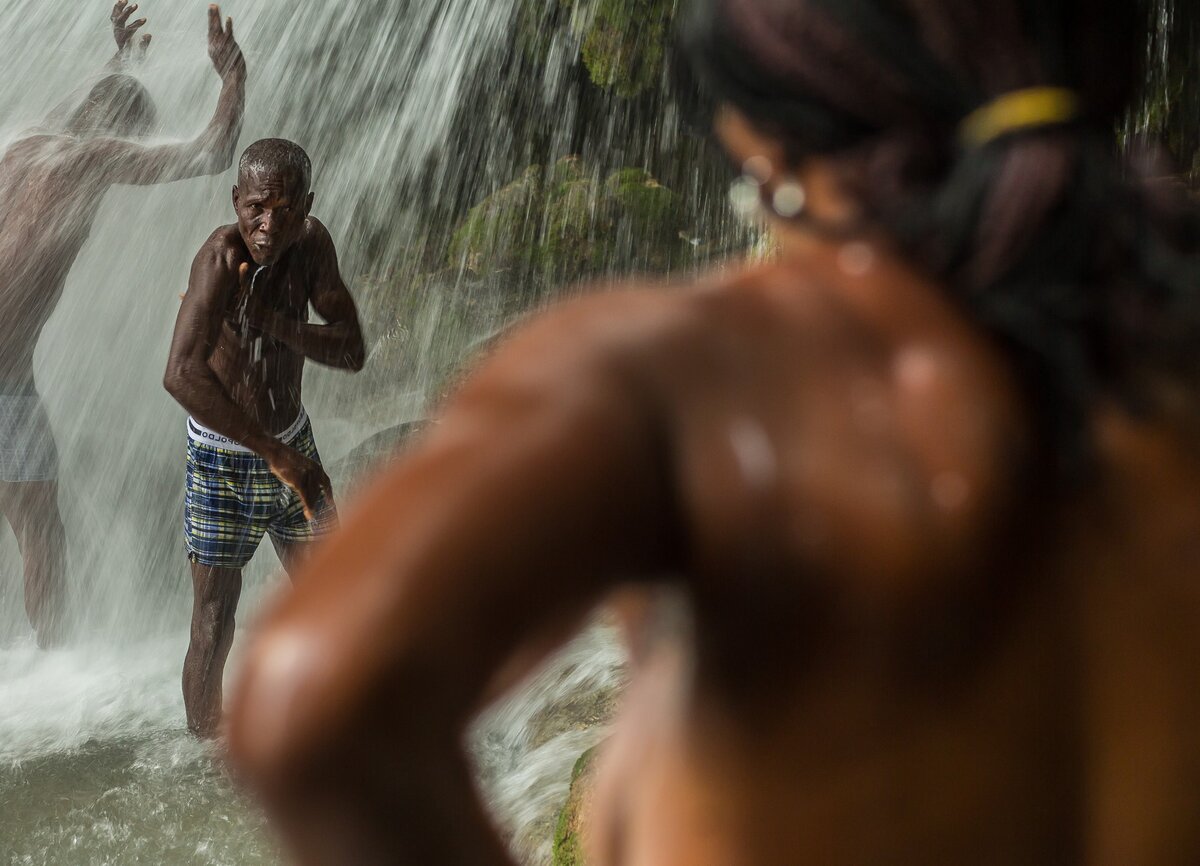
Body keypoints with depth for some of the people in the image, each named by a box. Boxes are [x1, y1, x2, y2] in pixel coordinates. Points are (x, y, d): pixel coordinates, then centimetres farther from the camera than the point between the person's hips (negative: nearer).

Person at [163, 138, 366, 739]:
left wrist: (271, 322, -28)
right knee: (213, 631, 0)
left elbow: (351, 353, -12)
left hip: (292, 444, 6)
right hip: (223, 459, -6)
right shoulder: (221, 258, -27)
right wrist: (276, 454, -40)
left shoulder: (311, 243, -8)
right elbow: (182, 375, -42)